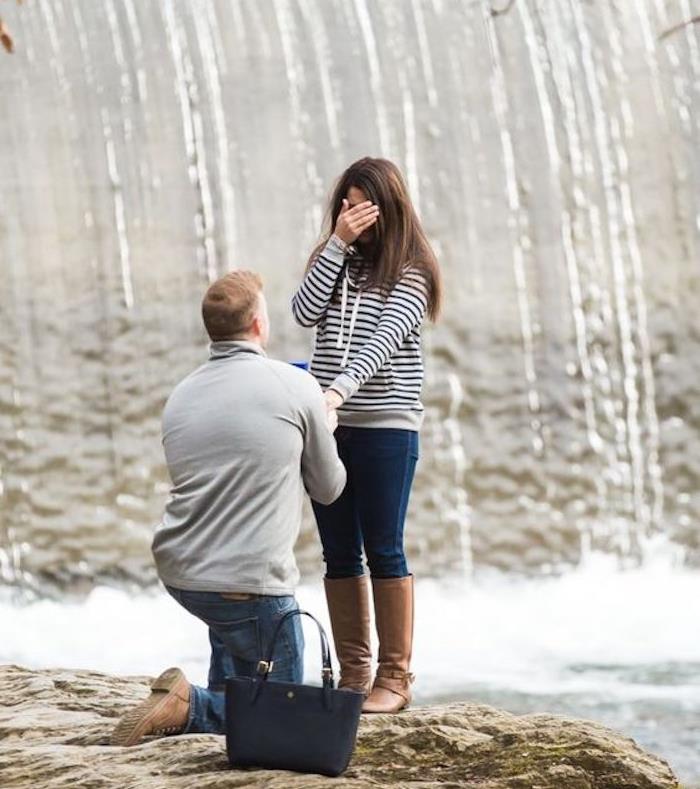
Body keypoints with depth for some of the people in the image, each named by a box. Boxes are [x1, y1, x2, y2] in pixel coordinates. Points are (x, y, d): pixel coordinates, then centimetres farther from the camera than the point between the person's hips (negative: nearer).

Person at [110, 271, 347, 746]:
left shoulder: (181, 396, 7)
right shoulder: (298, 387, -7)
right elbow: (328, 488, 5)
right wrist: (324, 433, 26)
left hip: (180, 574, 6)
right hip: (251, 585, -6)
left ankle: (224, 693, 28)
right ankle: (186, 708, -16)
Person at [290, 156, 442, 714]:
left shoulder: (409, 272, -3)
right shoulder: (334, 263, 13)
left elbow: (383, 340, -17)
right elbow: (305, 312, -5)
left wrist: (339, 389, -32)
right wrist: (338, 243, -10)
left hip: (386, 425, -5)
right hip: (326, 423, 5)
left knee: (383, 550, -4)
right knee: (339, 553, 6)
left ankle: (395, 677, 1)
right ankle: (353, 673, 12)